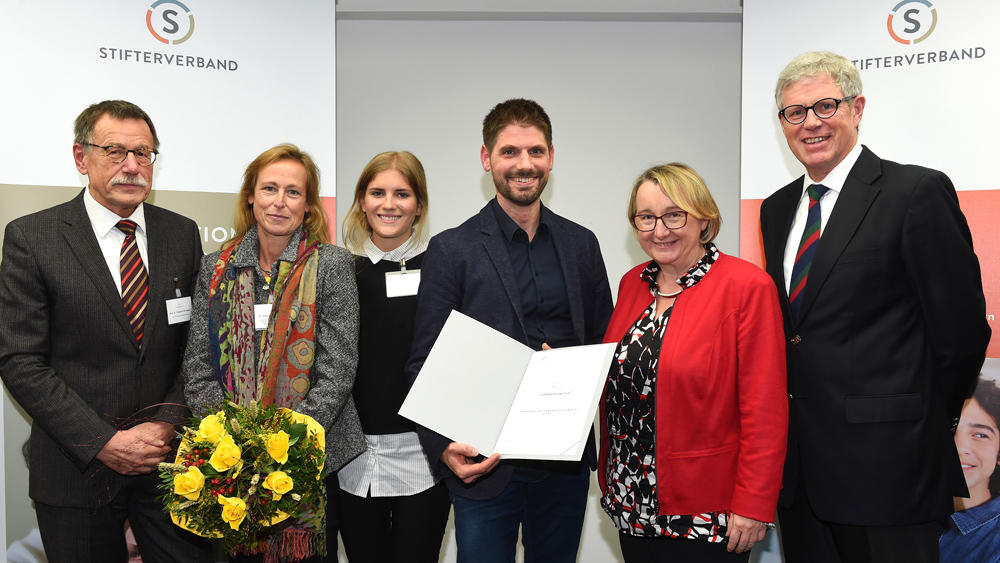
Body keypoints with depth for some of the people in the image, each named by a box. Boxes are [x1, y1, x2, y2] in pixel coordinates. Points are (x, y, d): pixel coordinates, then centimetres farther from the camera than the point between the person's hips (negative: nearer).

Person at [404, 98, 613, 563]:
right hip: (485, 464, -3)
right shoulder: (451, 250, -4)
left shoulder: (581, 244, 7)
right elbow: (424, 365, -5)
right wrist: (444, 448, -19)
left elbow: (604, 346, 12)